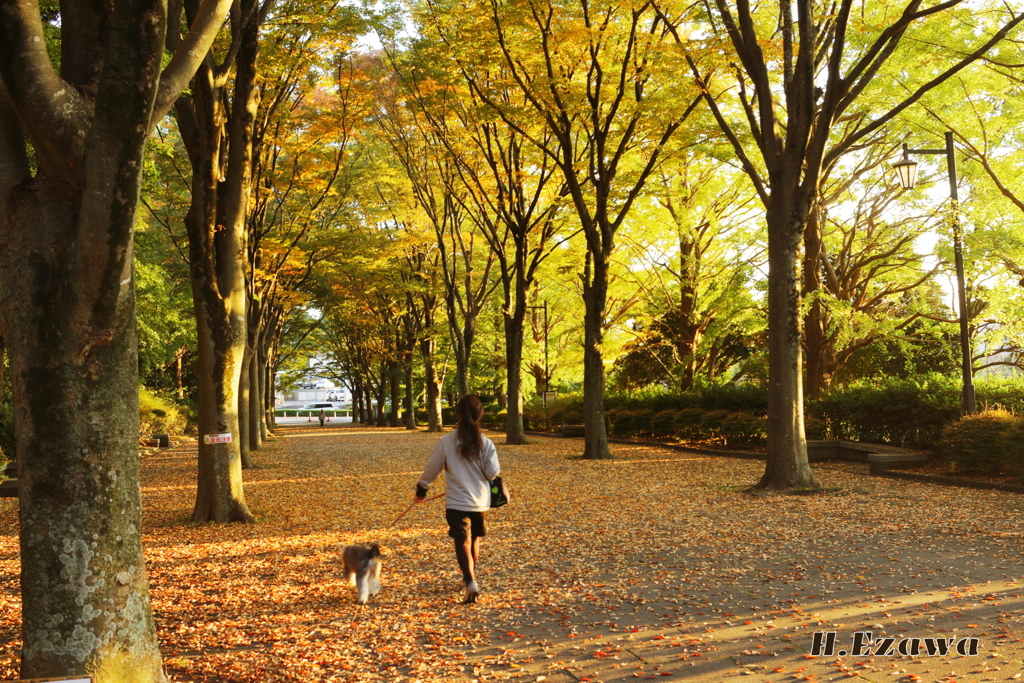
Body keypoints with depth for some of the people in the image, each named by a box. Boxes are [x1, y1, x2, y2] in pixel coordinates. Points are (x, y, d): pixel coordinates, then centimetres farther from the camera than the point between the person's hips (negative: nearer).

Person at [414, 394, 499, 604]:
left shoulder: (446, 441, -10)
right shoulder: (485, 443, -8)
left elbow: (432, 469, -2)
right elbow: (493, 472, -8)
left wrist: (421, 491, 14)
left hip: (457, 502, -3)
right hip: (481, 502, 3)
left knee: (463, 543, -2)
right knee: (474, 540, 22)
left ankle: (470, 583, -21)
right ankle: (470, 577, 39)